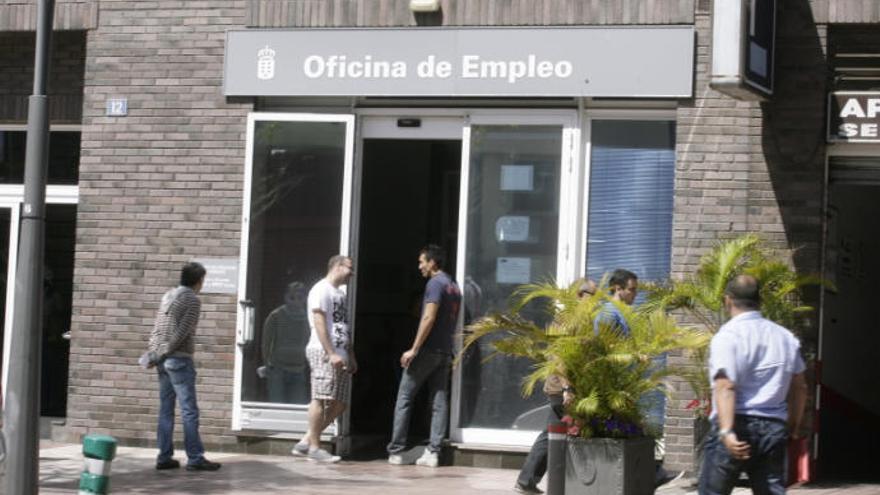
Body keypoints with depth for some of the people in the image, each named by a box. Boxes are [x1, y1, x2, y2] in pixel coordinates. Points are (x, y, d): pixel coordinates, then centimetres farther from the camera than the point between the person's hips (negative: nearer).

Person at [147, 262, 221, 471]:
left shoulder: (168, 296, 14)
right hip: (179, 359, -8)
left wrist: (153, 353, 8)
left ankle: (165, 457, 7)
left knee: (166, 410, 8)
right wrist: (161, 354, -12)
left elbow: (157, 329, 12)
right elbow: (181, 332, -15)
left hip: (164, 360, 8)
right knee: (189, 410, -5)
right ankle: (195, 458, -5)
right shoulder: (193, 300, -9)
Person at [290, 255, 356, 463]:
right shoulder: (322, 290, -6)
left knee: (338, 404, 5)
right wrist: (331, 353, -20)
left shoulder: (341, 293, 23)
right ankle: (314, 447, -3)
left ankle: (306, 442, 10)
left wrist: (351, 356, 20)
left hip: (339, 354, 9)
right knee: (321, 399, -8)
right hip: (323, 352, -9)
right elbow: (319, 323, -14)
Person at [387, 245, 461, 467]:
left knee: (404, 399, 1)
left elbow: (429, 318, -19)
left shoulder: (435, 284, -11)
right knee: (439, 401, 4)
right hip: (445, 352, 8)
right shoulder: (454, 287, 16)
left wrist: (414, 349, -19)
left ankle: (396, 451, 2)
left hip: (427, 349, -8)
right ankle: (433, 452, -1)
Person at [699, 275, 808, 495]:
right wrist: (794, 423, 35)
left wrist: (727, 431, -29)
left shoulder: (728, 336, -8)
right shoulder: (786, 337, 13)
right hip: (774, 427, 5)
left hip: (738, 427, -5)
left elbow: (725, 387, -20)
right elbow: (799, 387, 21)